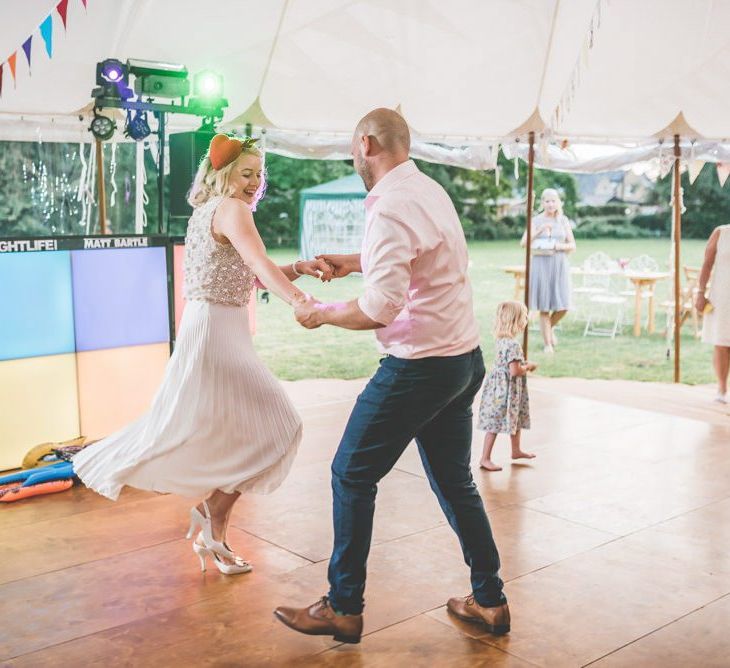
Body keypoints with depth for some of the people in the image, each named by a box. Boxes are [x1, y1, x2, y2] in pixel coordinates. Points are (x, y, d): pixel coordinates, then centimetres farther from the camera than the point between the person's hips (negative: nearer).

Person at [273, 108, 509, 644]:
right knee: (454, 481, 18)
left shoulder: (392, 207, -19)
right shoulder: (431, 190, 11)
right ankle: (490, 600, 28)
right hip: (465, 359, 9)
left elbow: (381, 309, -26)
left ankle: (343, 609, 16)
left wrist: (321, 315, -10)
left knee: (352, 475, 5)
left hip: (419, 367, -9)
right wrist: (355, 262, 27)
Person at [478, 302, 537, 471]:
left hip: (500, 386, 10)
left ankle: (516, 450, 40)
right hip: (506, 390, -10)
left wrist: (524, 365, 7)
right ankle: (485, 458, 4)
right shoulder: (513, 345, -25)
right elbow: (515, 371, -26)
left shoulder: (500, 340, 4)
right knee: (496, 424, -2)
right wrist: (529, 366, -9)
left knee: (516, 418, 24)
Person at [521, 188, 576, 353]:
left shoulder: (563, 221, 9)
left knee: (562, 307, -4)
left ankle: (550, 327, 27)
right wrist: (540, 230, -17)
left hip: (560, 265, 2)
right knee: (544, 307, 0)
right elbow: (523, 243, -8)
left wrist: (562, 246, -9)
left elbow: (573, 245, 11)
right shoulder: (536, 221, 3)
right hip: (541, 264, -2)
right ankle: (547, 344, 11)